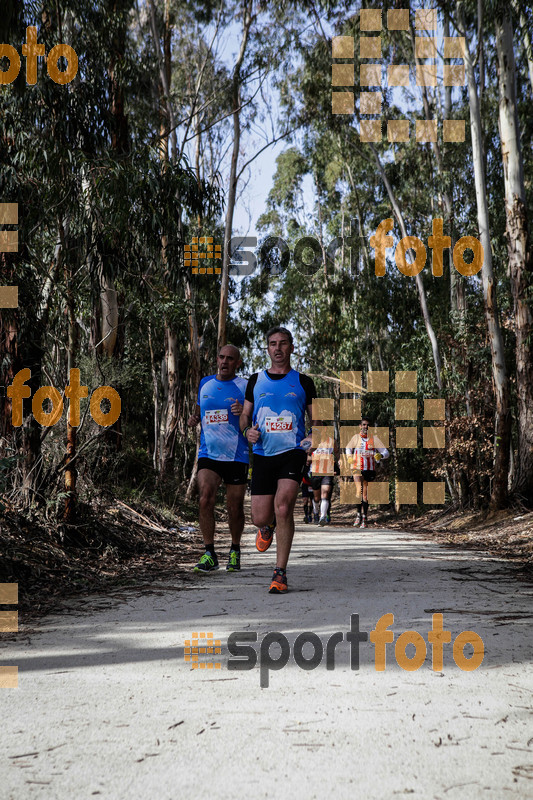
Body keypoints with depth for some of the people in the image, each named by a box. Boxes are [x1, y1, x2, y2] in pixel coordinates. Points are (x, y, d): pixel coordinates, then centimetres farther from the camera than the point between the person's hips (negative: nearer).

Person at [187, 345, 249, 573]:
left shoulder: (244, 387, 0)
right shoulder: (205, 383, 12)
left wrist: (243, 412, -21)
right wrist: (194, 418, 5)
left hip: (237, 456, -2)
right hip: (208, 454, 2)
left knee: (235, 507, 4)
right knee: (205, 499, -16)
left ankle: (235, 551, 27)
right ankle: (210, 555, -9)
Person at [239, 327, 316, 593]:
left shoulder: (303, 382, 7)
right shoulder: (256, 381, 12)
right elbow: (245, 415, 17)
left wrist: (314, 438, -12)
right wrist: (248, 430, -6)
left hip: (293, 452, -2)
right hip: (263, 454, 2)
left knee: (283, 507, -22)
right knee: (260, 518, -1)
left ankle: (280, 573, -11)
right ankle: (268, 527, 40)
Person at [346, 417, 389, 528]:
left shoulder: (374, 438, 2)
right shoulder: (356, 437, 6)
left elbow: (386, 452, 1)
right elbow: (348, 448, 24)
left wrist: (379, 455, -21)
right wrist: (349, 457, 4)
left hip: (370, 470, 0)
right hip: (357, 469, 0)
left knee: (365, 495, 3)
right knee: (359, 491, -19)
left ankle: (364, 518, 12)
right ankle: (359, 514, -7)